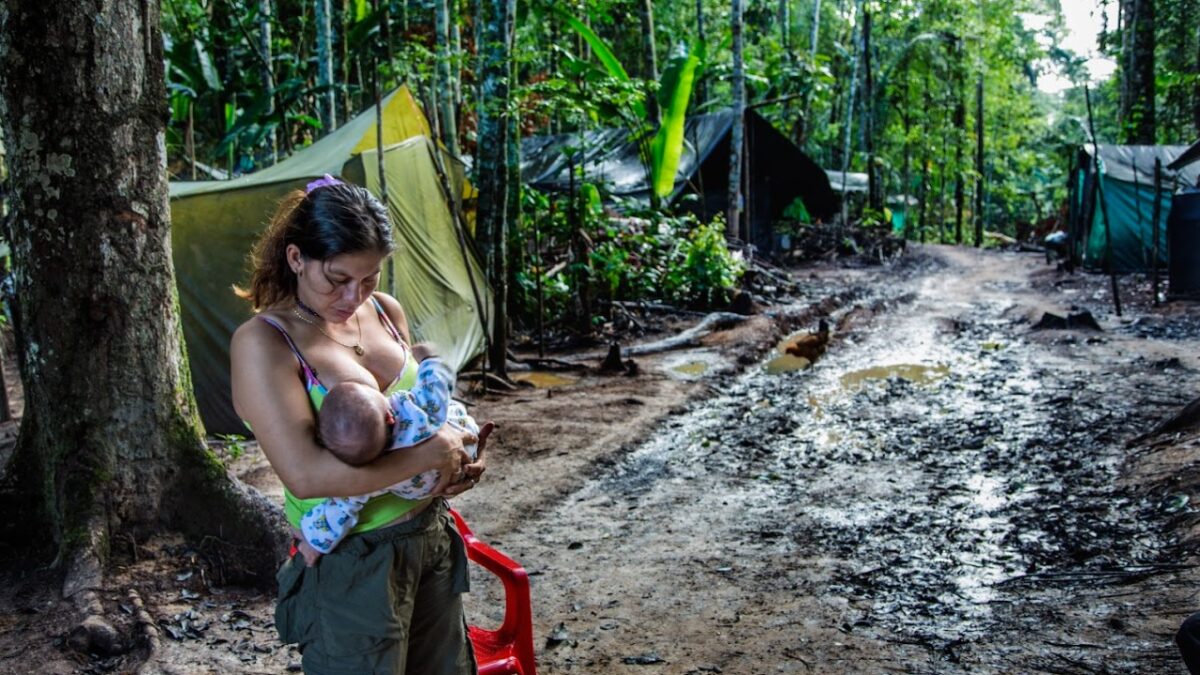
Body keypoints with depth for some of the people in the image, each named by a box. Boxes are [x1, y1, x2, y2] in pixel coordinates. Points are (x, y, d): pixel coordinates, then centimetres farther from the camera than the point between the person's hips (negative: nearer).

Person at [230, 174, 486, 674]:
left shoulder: (385, 312, 1)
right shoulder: (263, 343, -18)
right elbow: (305, 474, -28)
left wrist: (457, 459, -5)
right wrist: (430, 454, -23)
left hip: (432, 534, 7)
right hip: (352, 561, -7)